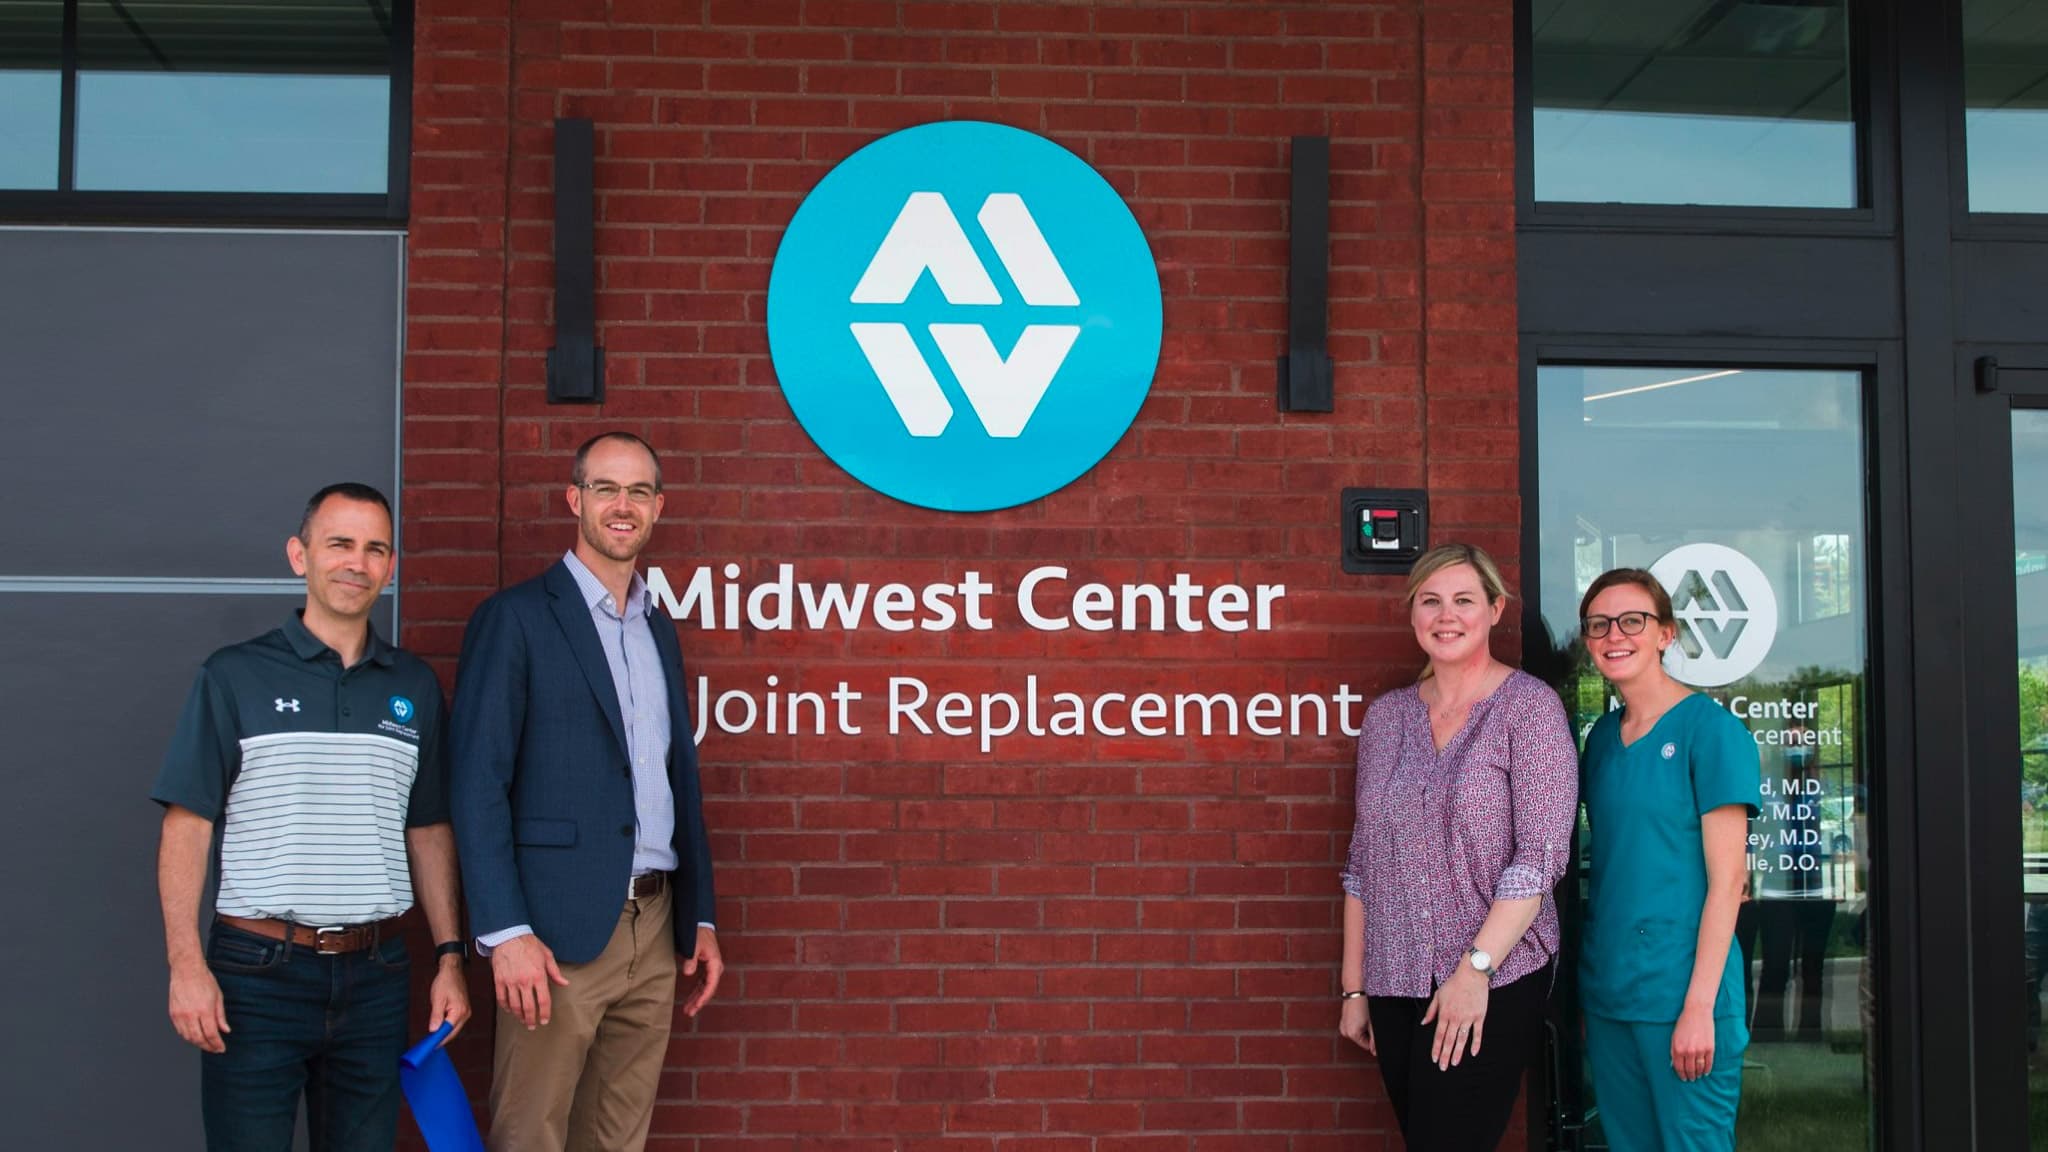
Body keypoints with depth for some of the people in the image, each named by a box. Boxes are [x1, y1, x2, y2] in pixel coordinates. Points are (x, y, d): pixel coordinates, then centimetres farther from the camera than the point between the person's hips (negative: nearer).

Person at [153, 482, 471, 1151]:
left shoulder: (415, 686, 9)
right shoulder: (235, 676, -1)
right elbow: (187, 824, -3)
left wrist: (449, 957, 7)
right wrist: (186, 964, -11)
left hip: (375, 972, 3)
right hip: (257, 970, -3)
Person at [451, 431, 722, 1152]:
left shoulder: (661, 631, 16)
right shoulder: (516, 618, -4)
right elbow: (478, 784, -10)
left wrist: (700, 919, 15)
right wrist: (505, 934, -16)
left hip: (655, 930, 6)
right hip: (559, 931, -6)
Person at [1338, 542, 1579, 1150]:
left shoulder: (1530, 705, -4)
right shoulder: (1386, 715, 9)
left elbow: (1540, 854, -11)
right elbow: (1364, 861, 12)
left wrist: (1476, 967, -17)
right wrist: (1353, 987, 10)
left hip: (1494, 982, -5)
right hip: (1395, 985, 5)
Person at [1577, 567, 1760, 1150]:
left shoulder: (1709, 729, -9)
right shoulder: (1601, 736, 9)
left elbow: (1726, 879, -11)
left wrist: (1699, 1005, -16)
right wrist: (1583, 995, 11)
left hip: (1682, 991, -6)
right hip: (1606, 990, 6)